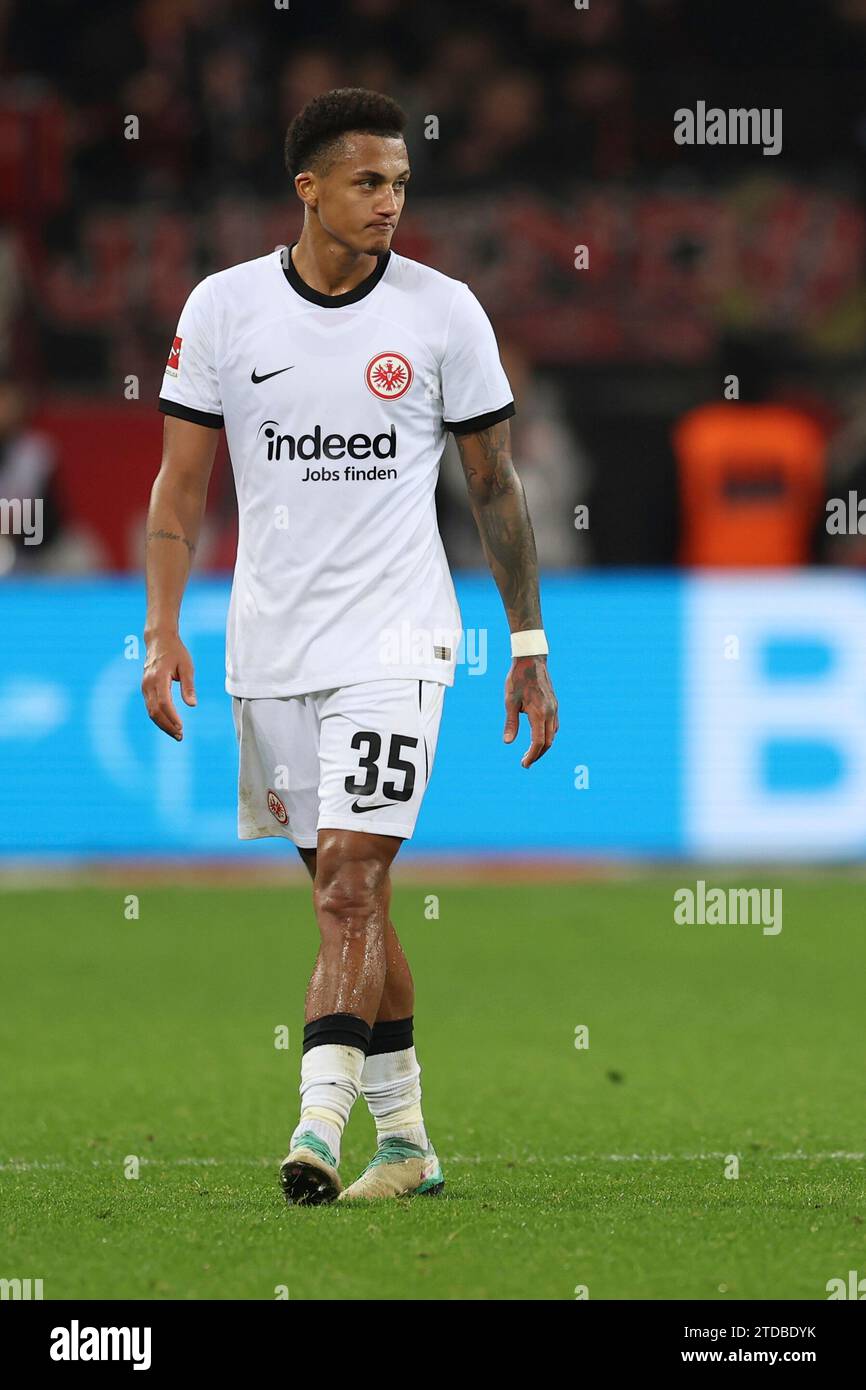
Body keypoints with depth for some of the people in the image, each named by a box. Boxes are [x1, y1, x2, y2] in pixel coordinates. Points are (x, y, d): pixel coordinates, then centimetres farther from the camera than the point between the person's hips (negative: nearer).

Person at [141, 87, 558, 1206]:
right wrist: (163, 630, -5)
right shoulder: (223, 307, 0)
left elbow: (495, 485, 7)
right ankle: (404, 1137, 18)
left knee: (350, 883, -15)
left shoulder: (444, 312, -2)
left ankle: (317, 1125, -19)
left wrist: (529, 645, 7)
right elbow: (180, 484, 5)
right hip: (270, 645, 2)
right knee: (346, 893, 9)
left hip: (395, 641, -2)